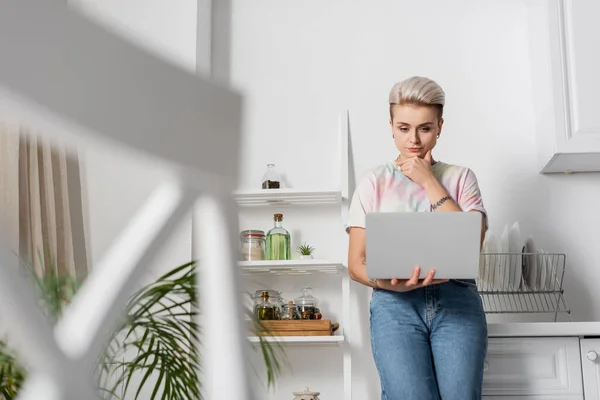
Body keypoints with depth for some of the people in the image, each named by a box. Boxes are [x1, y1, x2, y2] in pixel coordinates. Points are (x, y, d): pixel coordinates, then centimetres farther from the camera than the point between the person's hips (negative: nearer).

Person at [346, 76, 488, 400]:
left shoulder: (460, 177, 13)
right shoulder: (374, 182, 10)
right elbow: (356, 263, 5)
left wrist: (429, 182, -1)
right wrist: (387, 282, -17)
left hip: (457, 300, 1)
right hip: (394, 303, -1)